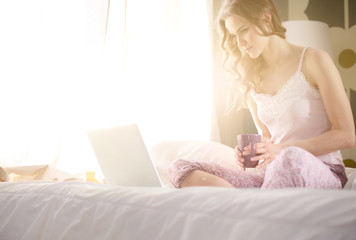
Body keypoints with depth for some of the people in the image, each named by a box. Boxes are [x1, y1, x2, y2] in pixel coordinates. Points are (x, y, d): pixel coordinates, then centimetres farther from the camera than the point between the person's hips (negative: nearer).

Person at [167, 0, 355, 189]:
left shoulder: (314, 60, 0)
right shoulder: (251, 81, 15)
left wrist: (282, 150, -15)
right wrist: (248, 155, -2)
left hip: (323, 172, -5)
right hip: (273, 174, 5)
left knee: (292, 159, -45)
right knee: (179, 167, -16)